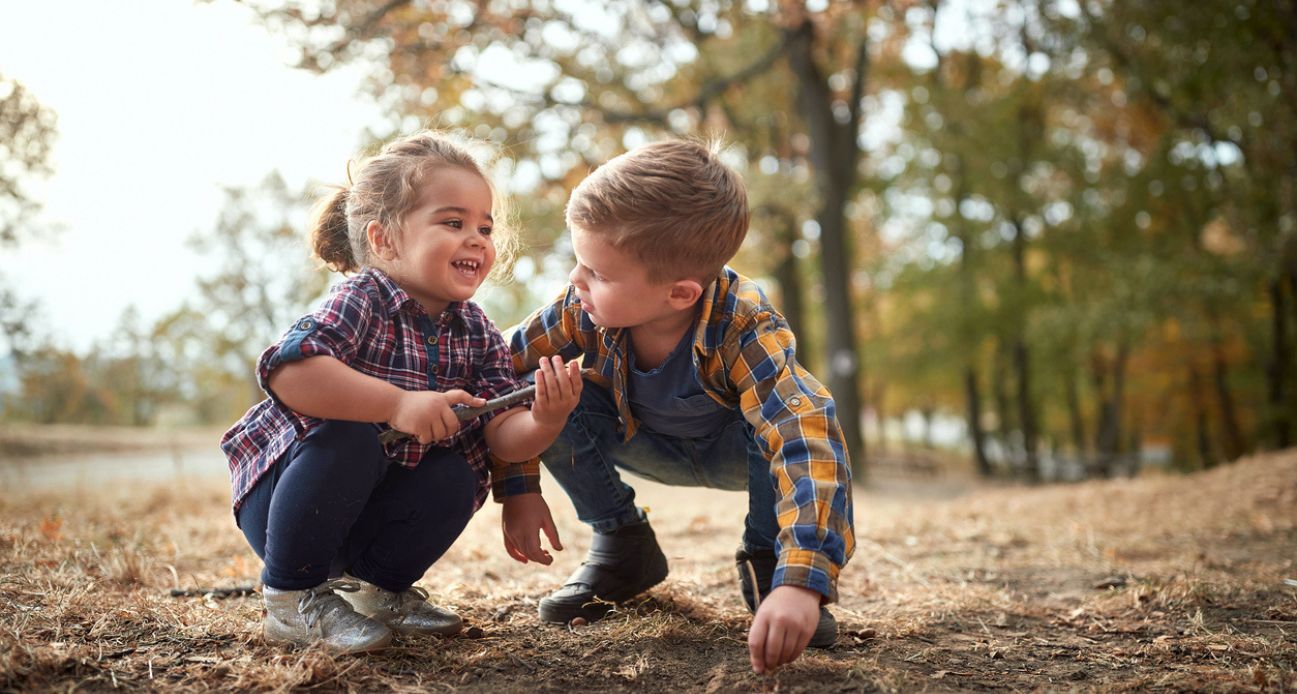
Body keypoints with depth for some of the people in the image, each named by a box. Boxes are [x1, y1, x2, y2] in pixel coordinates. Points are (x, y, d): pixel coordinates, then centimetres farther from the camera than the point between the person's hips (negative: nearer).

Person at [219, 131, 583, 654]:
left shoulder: (476, 335, -4)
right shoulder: (361, 302, -22)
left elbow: (503, 439, -12)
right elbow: (287, 372, -41)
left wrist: (545, 422, -35)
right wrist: (397, 404, -45)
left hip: (370, 511, 5)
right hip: (283, 496, -5)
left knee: (457, 477, -20)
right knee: (348, 440, -33)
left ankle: (374, 584, 8)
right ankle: (292, 601, -13)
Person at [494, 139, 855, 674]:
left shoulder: (744, 328, -39)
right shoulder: (583, 308, -28)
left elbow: (808, 440, -51)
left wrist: (801, 581, -63)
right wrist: (519, 489, -21)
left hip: (732, 451, -3)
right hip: (647, 445, 3)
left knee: (796, 417, -38)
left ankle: (766, 564, -8)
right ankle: (622, 547, -2)